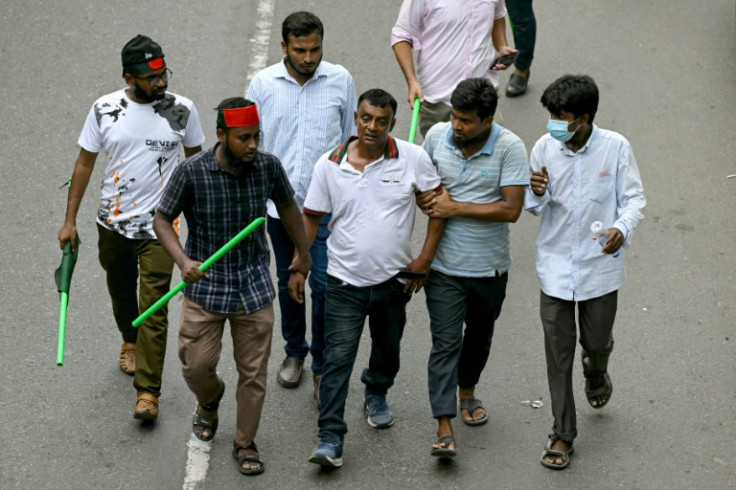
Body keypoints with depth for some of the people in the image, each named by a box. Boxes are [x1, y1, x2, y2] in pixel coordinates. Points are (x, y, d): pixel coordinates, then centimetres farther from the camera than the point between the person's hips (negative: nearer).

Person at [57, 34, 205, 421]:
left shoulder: (181, 110, -8)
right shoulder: (104, 110, -7)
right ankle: (130, 342, 52)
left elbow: (195, 160, 7)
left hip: (158, 225, -2)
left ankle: (148, 392, -4)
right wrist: (70, 220, 2)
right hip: (113, 222, 2)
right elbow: (84, 164, 1)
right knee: (121, 292, 22)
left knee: (153, 309, -8)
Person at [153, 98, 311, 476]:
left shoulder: (268, 167, -8)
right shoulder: (192, 172, -16)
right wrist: (183, 262, -22)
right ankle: (209, 400, 40)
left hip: (255, 288, 2)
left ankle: (245, 444, 24)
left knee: (253, 372, 7)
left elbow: (287, 206, 12)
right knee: (196, 366, 4)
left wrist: (303, 253, 23)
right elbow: (162, 219, -7)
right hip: (205, 286, -2)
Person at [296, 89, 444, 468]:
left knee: (387, 348, 22)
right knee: (337, 358, -8)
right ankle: (330, 438, -7)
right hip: (345, 281, -1)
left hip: (393, 279, 2)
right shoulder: (330, 165, -7)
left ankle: (376, 395, 51)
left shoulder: (413, 159, -9)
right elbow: (310, 218, 3)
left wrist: (425, 259, -4)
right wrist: (298, 268, 2)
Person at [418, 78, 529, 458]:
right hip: (444, 266, 0)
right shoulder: (437, 136, -6)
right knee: (445, 342, -8)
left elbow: (511, 209, -22)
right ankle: (444, 430, -12)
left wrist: (454, 208, -21)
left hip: (489, 268, 0)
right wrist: (429, 198, -8)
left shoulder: (510, 148, -16)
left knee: (479, 335, 21)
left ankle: (467, 391, 48)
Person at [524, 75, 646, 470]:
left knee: (596, 342, 14)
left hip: (600, 265, -1)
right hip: (556, 264, 1)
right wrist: (537, 193, -22)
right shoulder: (544, 148, -7)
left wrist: (623, 228, -26)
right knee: (558, 352, 5)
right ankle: (563, 433, 16)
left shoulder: (615, 148, -13)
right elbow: (534, 207, 3)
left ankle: (596, 373, 53)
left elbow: (634, 198, -5)